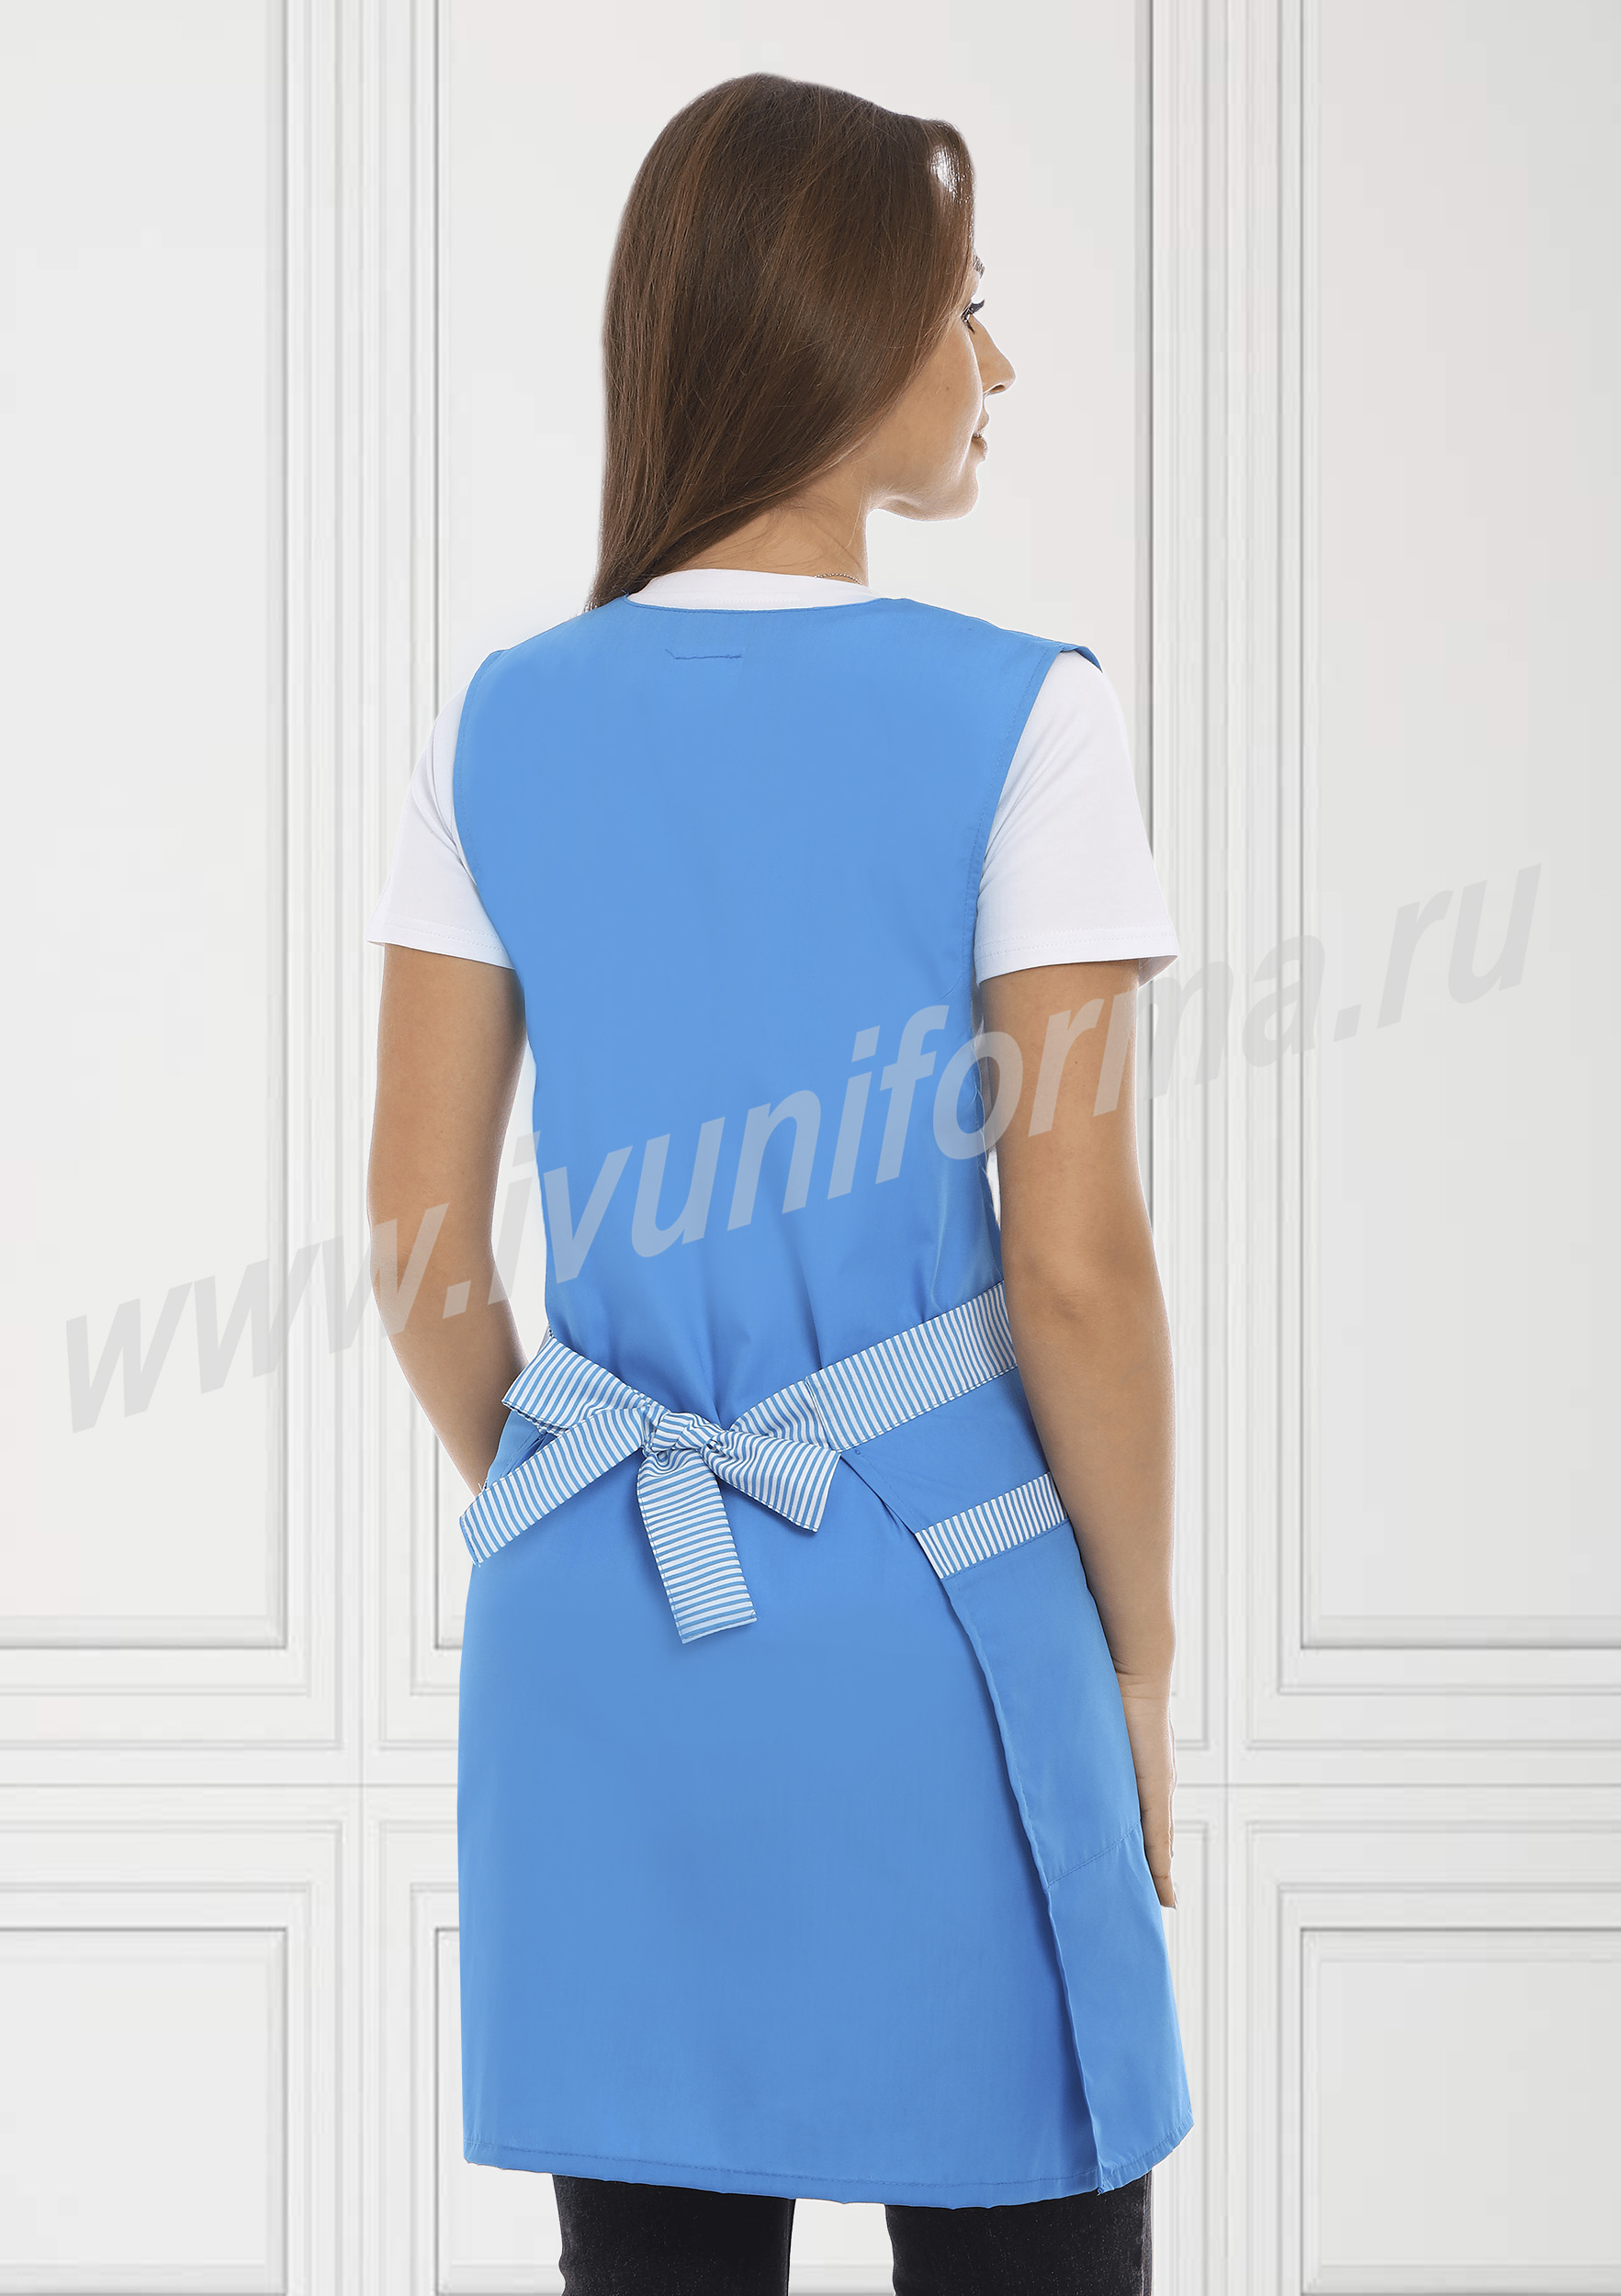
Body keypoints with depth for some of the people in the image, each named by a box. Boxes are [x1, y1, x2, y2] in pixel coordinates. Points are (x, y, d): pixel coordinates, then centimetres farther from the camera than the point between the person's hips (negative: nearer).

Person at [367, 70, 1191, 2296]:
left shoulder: (500, 732, 3)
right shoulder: (1017, 718, -10)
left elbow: (422, 1250, 4)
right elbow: (1072, 1264, -12)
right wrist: (1140, 1657, 0)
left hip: (600, 1628, 4)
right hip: (935, 1613, -4)